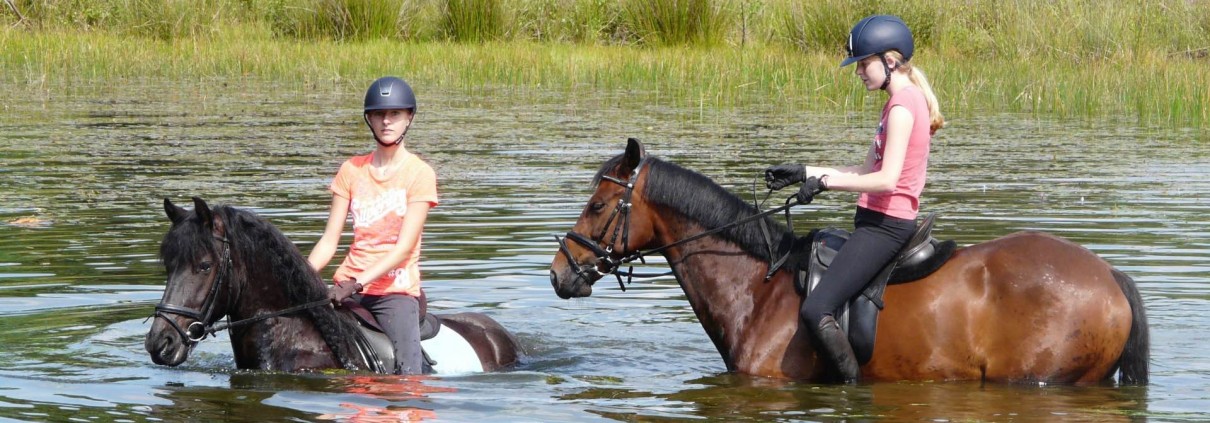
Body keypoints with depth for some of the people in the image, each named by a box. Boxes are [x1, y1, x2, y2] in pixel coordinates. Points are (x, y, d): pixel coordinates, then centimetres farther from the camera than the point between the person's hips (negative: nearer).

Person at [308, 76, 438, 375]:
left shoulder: (420, 174, -2)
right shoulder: (351, 170, 10)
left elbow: (404, 248, -11)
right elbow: (329, 241, 7)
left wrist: (358, 283, -23)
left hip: (396, 290, -4)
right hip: (347, 285, 4)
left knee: (409, 377, -24)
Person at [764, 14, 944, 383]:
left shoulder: (902, 105, -15)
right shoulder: (903, 101, 18)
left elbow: (886, 180, -23)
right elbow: (868, 170, 19)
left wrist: (826, 182, -18)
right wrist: (804, 172, 14)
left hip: (884, 224, -11)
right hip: (882, 223, 11)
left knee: (815, 310, -22)